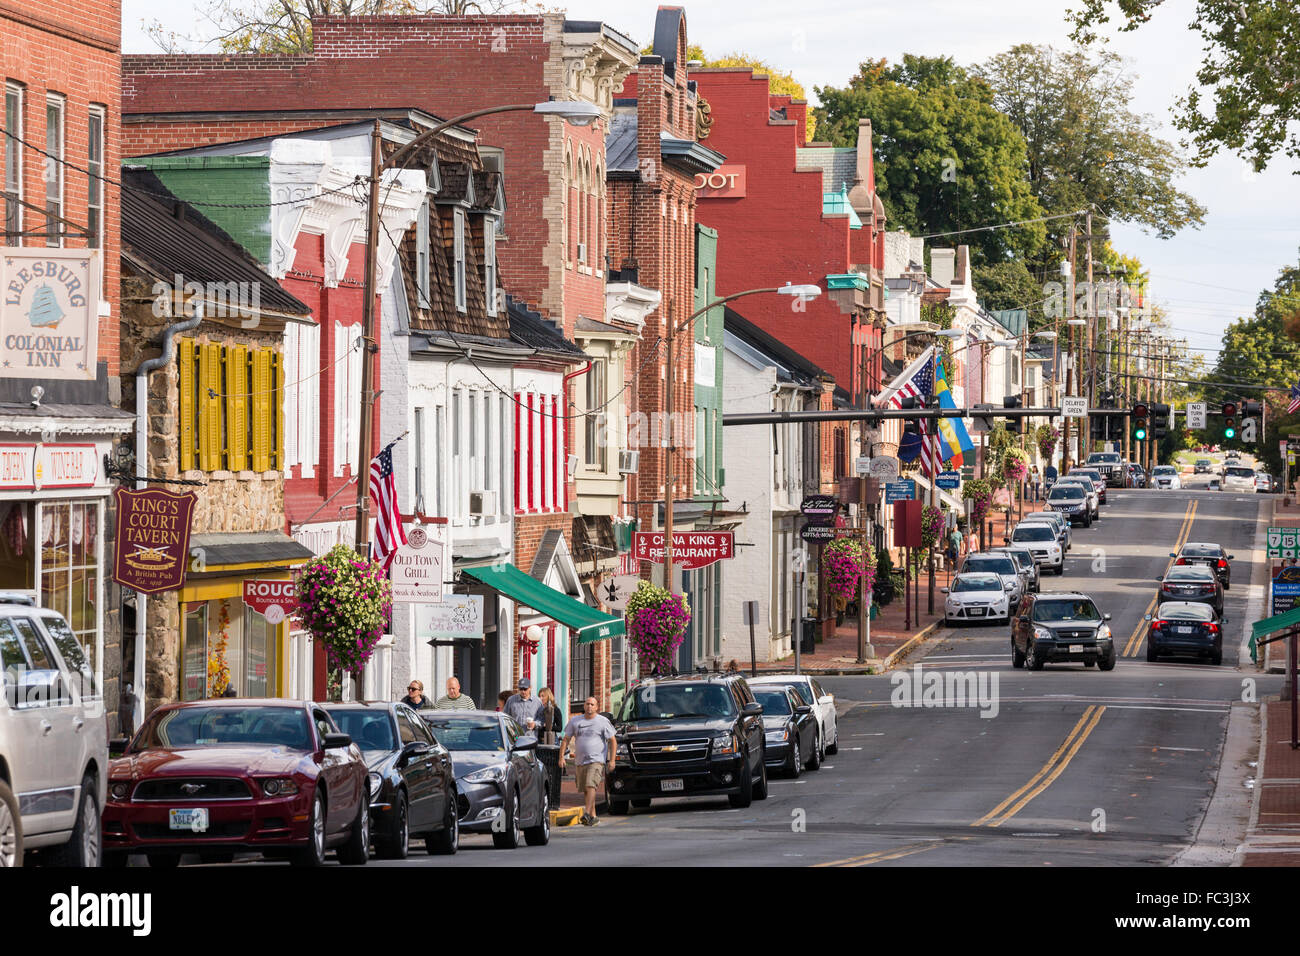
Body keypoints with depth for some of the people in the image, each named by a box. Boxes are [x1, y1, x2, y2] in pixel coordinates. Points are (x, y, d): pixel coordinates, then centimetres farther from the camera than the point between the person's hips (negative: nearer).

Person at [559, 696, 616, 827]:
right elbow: (566, 740, 13)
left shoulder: (603, 722, 1)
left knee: (591, 786, -22)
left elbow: (612, 741, 4)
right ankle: (593, 816, 17)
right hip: (581, 761, 5)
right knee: (585, 790, 8)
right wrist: (561, 757, 3)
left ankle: (587, 813, -30)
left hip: (597, 760, -5)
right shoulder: (575, 721, 11)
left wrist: (612, 760, -4)